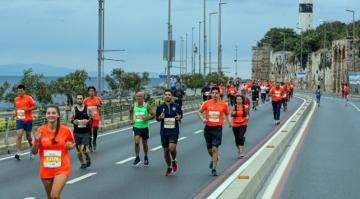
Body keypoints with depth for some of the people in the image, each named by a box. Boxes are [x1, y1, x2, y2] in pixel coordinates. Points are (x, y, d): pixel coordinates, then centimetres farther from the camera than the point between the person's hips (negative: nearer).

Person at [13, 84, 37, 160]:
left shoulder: (29, 98, -6)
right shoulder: (16, 99, 7)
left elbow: (35, 106, -5)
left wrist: (28, 109, -19)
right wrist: (15, 112, 1)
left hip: (28, 120, -2)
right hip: (19, 120, 2)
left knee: (28, 136, 12)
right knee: (19, 135, -14)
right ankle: (18, 153, -18)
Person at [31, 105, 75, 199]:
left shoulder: (66, 130, -8)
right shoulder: (40, 130, -6)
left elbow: (73, 144, 10)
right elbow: (34, 152, -1)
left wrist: (70, 146, -13)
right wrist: (36, 141, -20)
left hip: (62, 168, -3)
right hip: (46, 169, 3)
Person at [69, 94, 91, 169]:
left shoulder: (87, 108, -2)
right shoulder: (74, 109, 1)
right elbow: (70, 119, 6)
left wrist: (88, 121, -15)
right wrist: (73, 121, -16)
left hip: (86, 132, -2)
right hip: (77, 132, 2)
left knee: (84, 148, -13)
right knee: (78, 149, 6)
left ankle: (88, 158, 18)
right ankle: (82, 163, 26)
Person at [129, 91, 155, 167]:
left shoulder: (147, 106, -8)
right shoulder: (133, 106, -2)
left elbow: (153, 115, -4)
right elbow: (131, 112, 19)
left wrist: (147, 118, -21)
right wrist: (131, 119, 5)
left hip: (144, 127, 0)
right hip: (136, 127, 1)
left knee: (144, 143, 13)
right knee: (136, 142, -17)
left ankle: (145, 157, 36)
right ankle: (137, 158, -1)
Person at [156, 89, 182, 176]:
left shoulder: (176, 106, 0)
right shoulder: (160, 107, 1)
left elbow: (181, 115, 12)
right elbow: (157, 118, 9)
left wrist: (179, 117, -10)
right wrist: (160, 117, -13)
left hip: (174, 131, -2)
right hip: (164, 132, 2)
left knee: (172, 148, -21)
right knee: (166, 151, 9)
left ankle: (174, 161, 12)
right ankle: (169, 167, 29)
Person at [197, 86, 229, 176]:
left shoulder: (223, 104, -1)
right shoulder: (207, 103, -1)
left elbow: (227, 114, 16)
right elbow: (199, 112, 10)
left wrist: (229, 121, 0)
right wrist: (203, 119, -8)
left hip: (218, 128, -2)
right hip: (208, 128, 2)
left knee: (214, 149, -10)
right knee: (209, 149, 12)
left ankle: (214, 169, -4)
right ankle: (214, 159, 44)